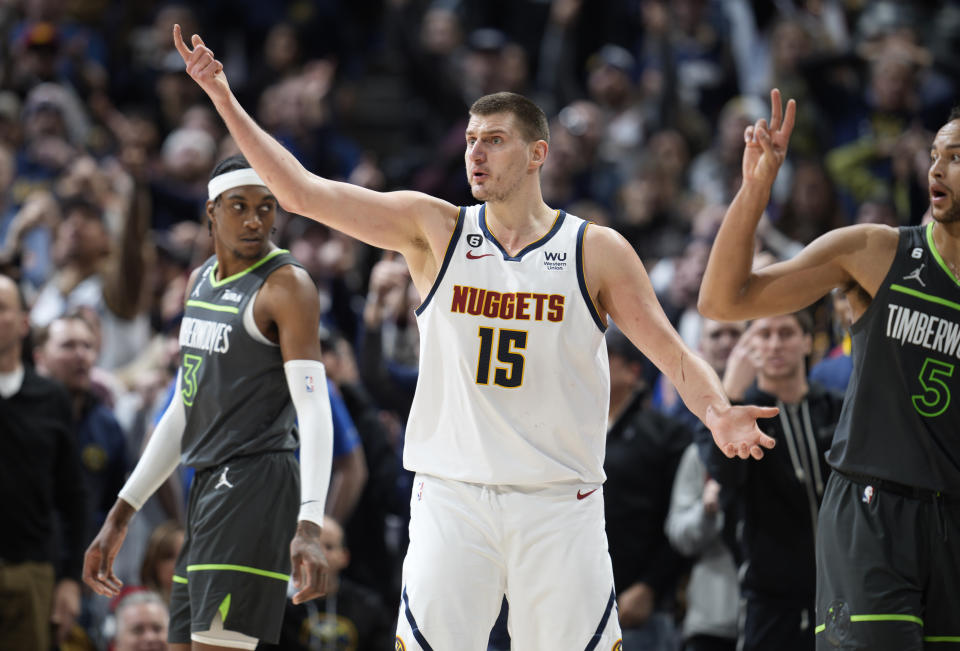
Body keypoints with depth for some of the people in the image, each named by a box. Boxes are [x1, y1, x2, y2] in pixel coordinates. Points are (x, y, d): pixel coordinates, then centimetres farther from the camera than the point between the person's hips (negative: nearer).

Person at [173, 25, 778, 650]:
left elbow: (674, 354, -1)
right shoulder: (436, 230, 3)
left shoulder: (596, 251, 1)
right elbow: (302, 192, -1)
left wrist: (718, 413, -22)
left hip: (559, 504, -1)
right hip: (451, 498, 1)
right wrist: (224, 99, -7)